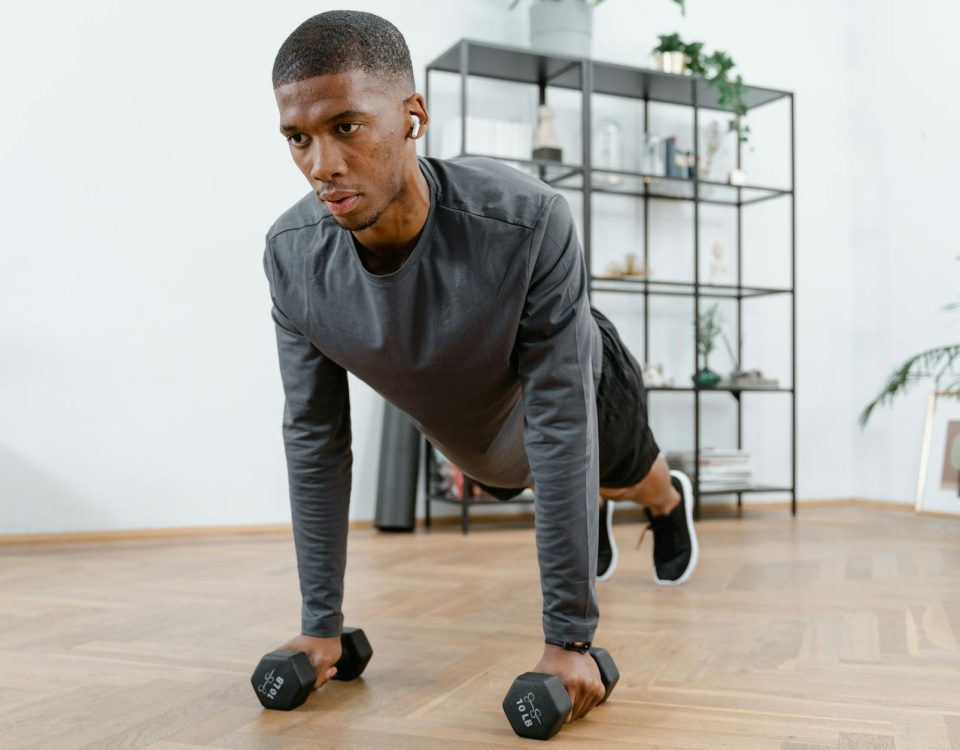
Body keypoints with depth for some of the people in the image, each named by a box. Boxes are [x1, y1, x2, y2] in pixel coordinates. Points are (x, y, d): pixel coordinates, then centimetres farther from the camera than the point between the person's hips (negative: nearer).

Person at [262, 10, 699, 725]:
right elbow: (315, 439, -22)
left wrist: (568, 637, -34)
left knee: (632, 479, 31)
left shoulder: (529, 224, -45)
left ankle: (671, 503, 68)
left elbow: (559, 427, -39)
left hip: (580, 388, -3)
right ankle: (593, 508, 70)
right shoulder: (292, 257, -33)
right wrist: (322, 624, -18)